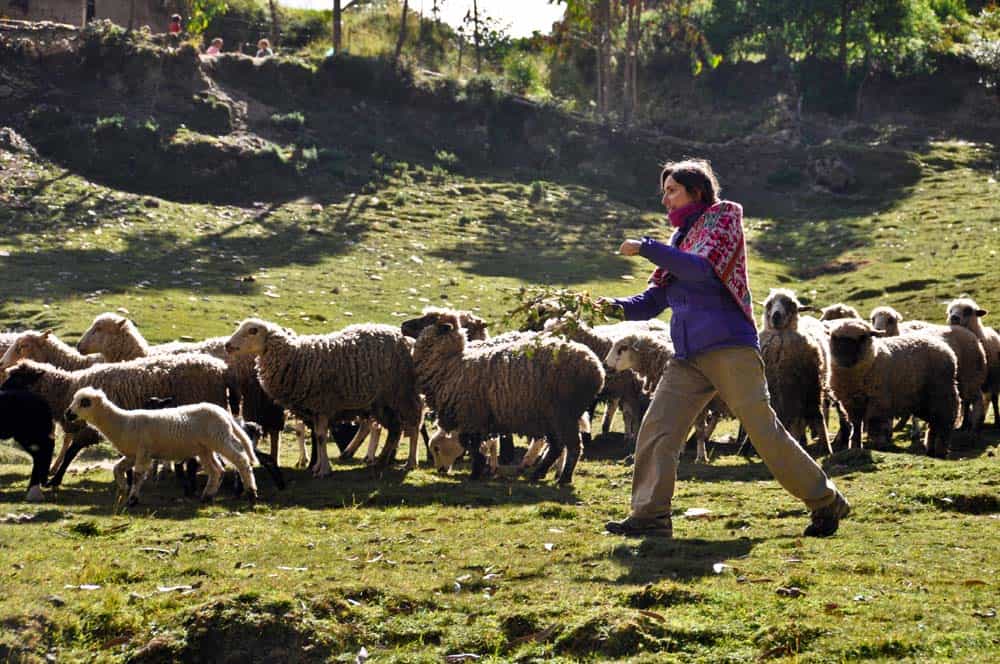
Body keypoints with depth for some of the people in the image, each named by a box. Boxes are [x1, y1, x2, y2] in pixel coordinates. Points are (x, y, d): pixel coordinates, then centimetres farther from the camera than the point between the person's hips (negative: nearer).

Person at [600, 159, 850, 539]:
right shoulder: (680, 239, 21)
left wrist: (646, 248, -16)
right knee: (656, 430, -4)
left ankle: (826, 503, 3)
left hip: (729, 348, -7)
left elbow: (703, 269, -18)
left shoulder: (723, 219, 1)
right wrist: (616, 306, -2)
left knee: (763, 430, -8)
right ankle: (649, 516, -1)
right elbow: (652, 301, 17)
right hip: (688, 357, 7)